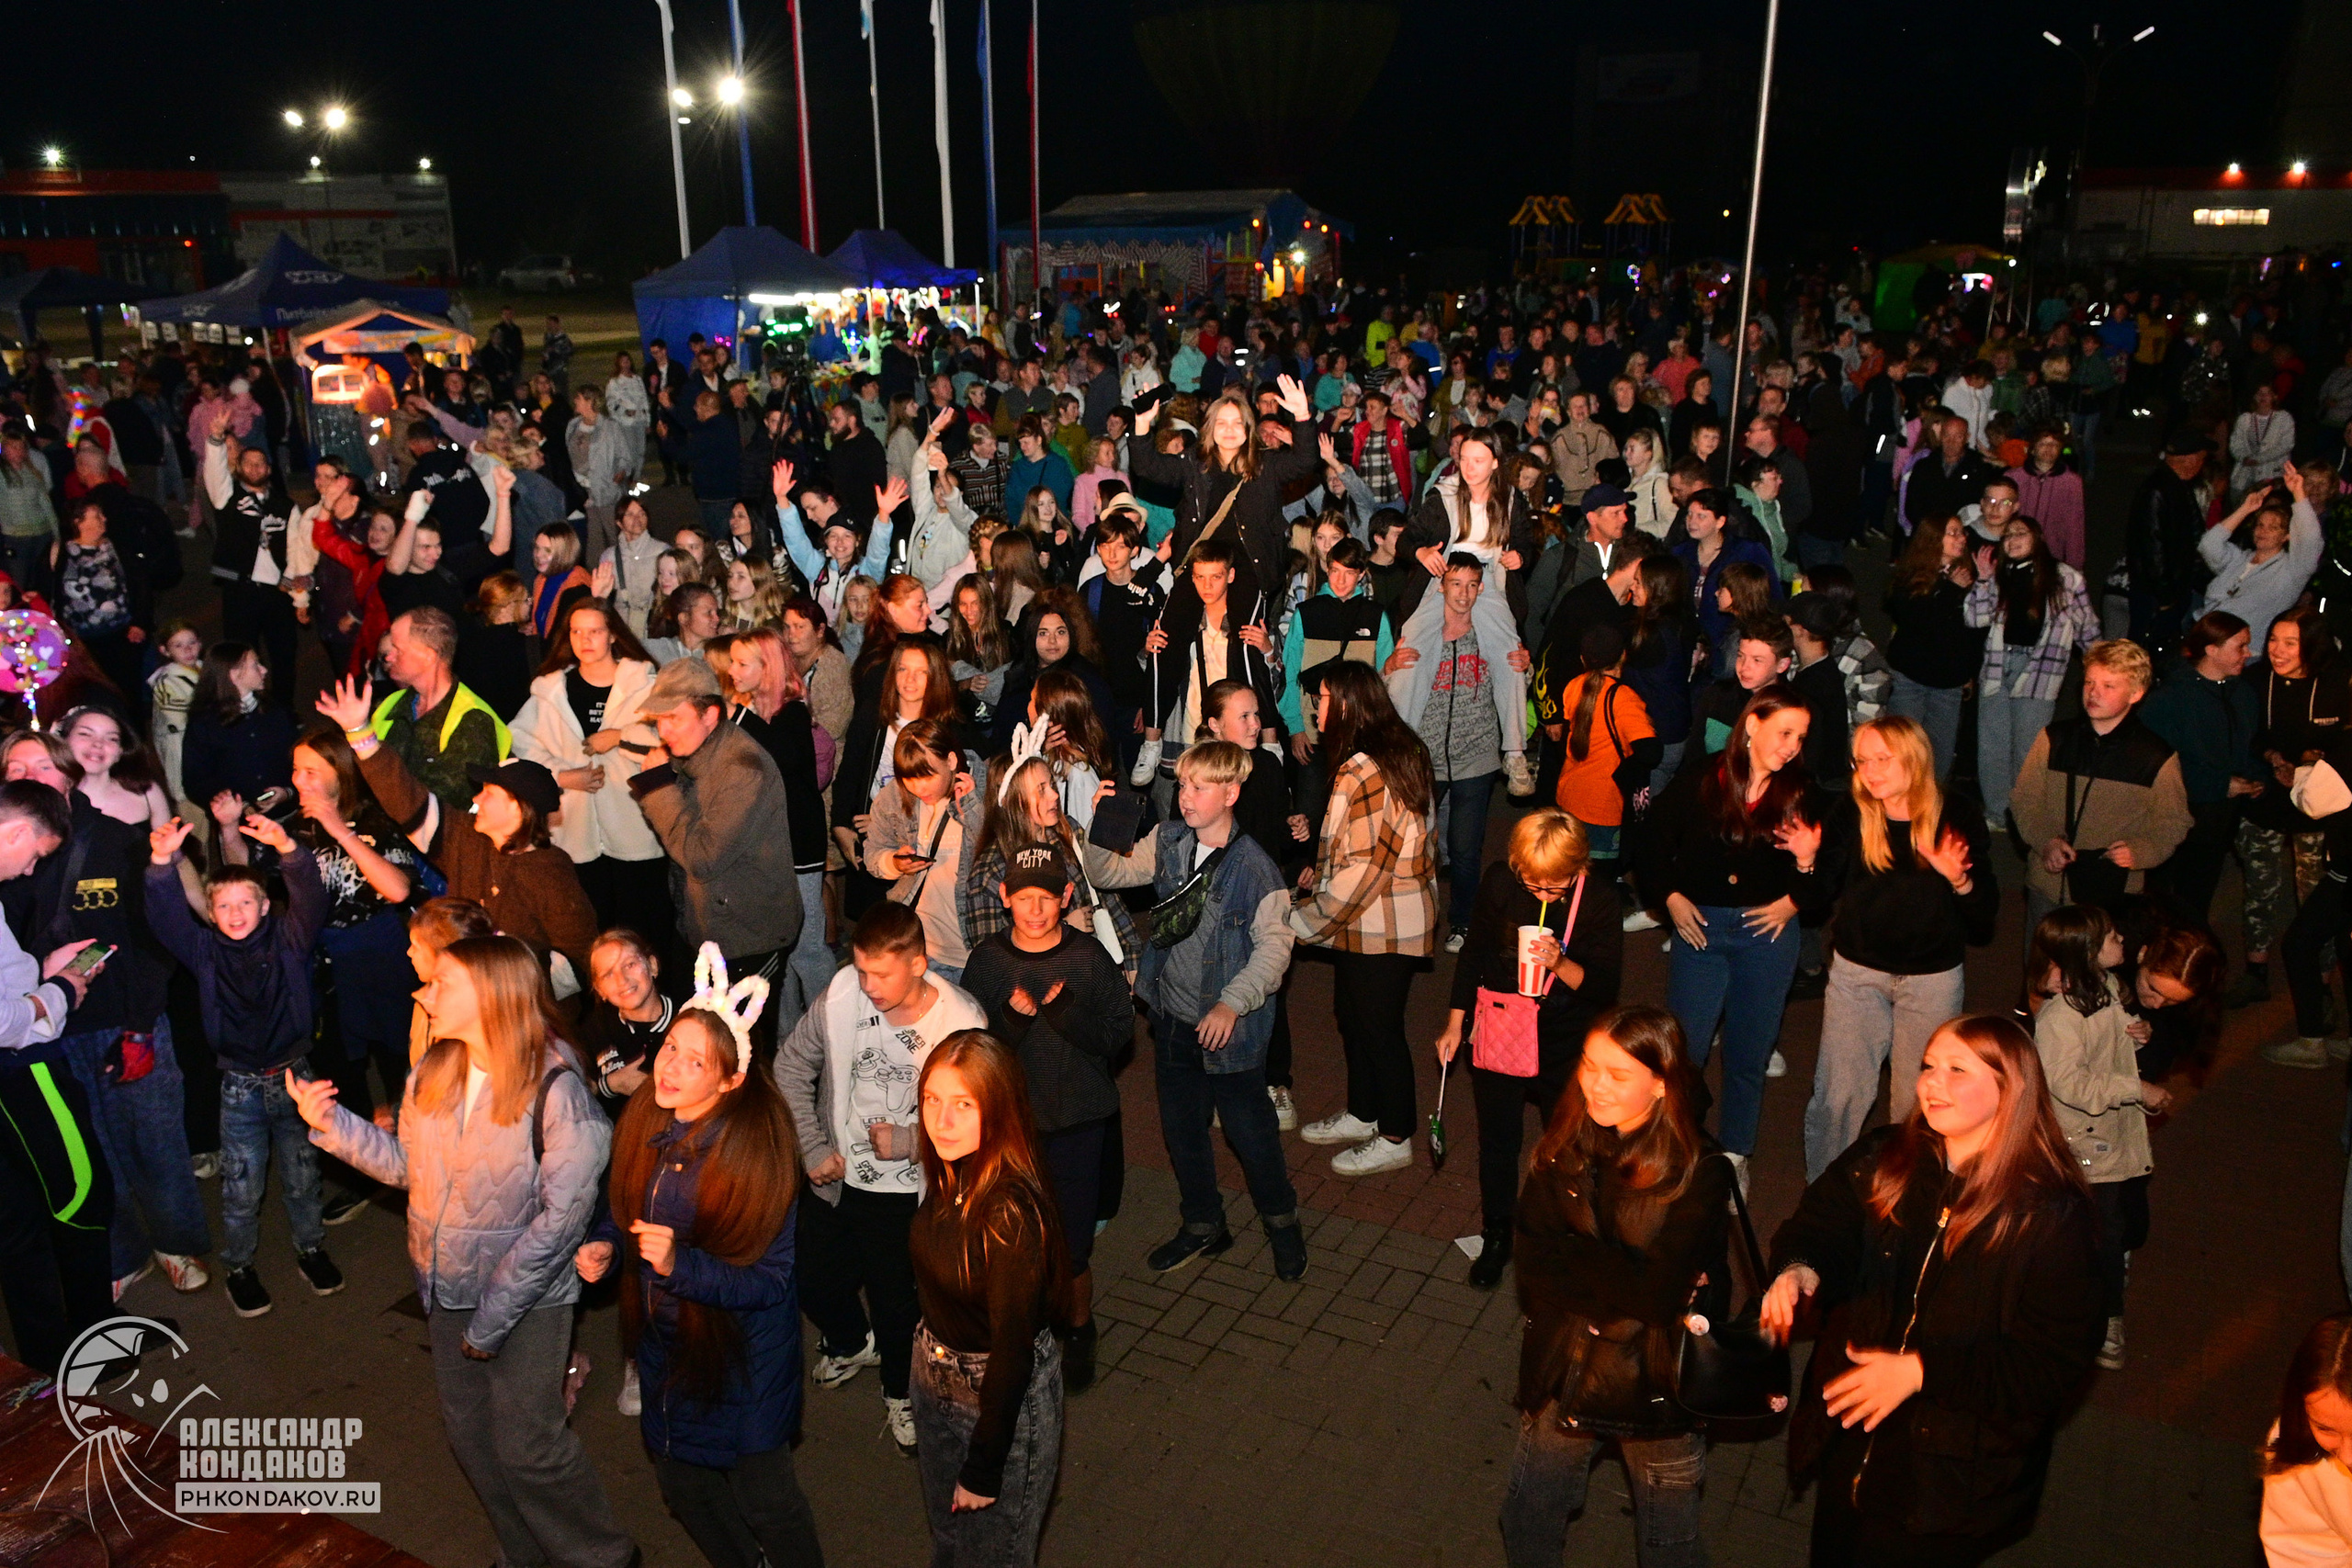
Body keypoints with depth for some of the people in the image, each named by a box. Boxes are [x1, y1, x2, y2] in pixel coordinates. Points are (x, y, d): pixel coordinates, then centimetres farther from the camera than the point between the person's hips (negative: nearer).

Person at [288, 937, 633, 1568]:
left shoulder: (556, 1091, -24)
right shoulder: (433, 1072, -3)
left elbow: (559, 1220, -23)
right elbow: (407, 1164, 6)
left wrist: (490, 1321, -18)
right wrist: (333, 1124, -4)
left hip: (528, 1295, -7)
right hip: (450, 1286, 7)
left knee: (527, 1446, -1)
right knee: (469, 1431, 19)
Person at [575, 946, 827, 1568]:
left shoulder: (756, 1150, -29)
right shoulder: (643, 1121, -10)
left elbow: (770, 1279, -25)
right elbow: (624, 1207, 10)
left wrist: (678, 1265, -36)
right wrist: (604, 1245, -10)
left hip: (742, 1350, -7)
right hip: (665, 1340, 7)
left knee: (763, 1502, 8)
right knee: (681, 1481, 25)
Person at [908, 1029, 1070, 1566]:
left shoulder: (1011, 1213, -34)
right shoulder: (951, 1176, -12)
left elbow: (1013, 1352, -26)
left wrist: (984, 1470, -19)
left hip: (1006, 1397, -7)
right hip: (937, 1378, 7)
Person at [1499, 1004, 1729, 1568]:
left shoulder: (1700, 1173, -21)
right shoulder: (1564, 1147, -9)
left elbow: (1658, 1292, -26)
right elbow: (1532, 1262, -14)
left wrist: (1572, 1255, -20)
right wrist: (1622, 1277, -25)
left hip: (1656, 1388, -3)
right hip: (1561, 1374, 4)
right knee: (1527, 1523, 24)